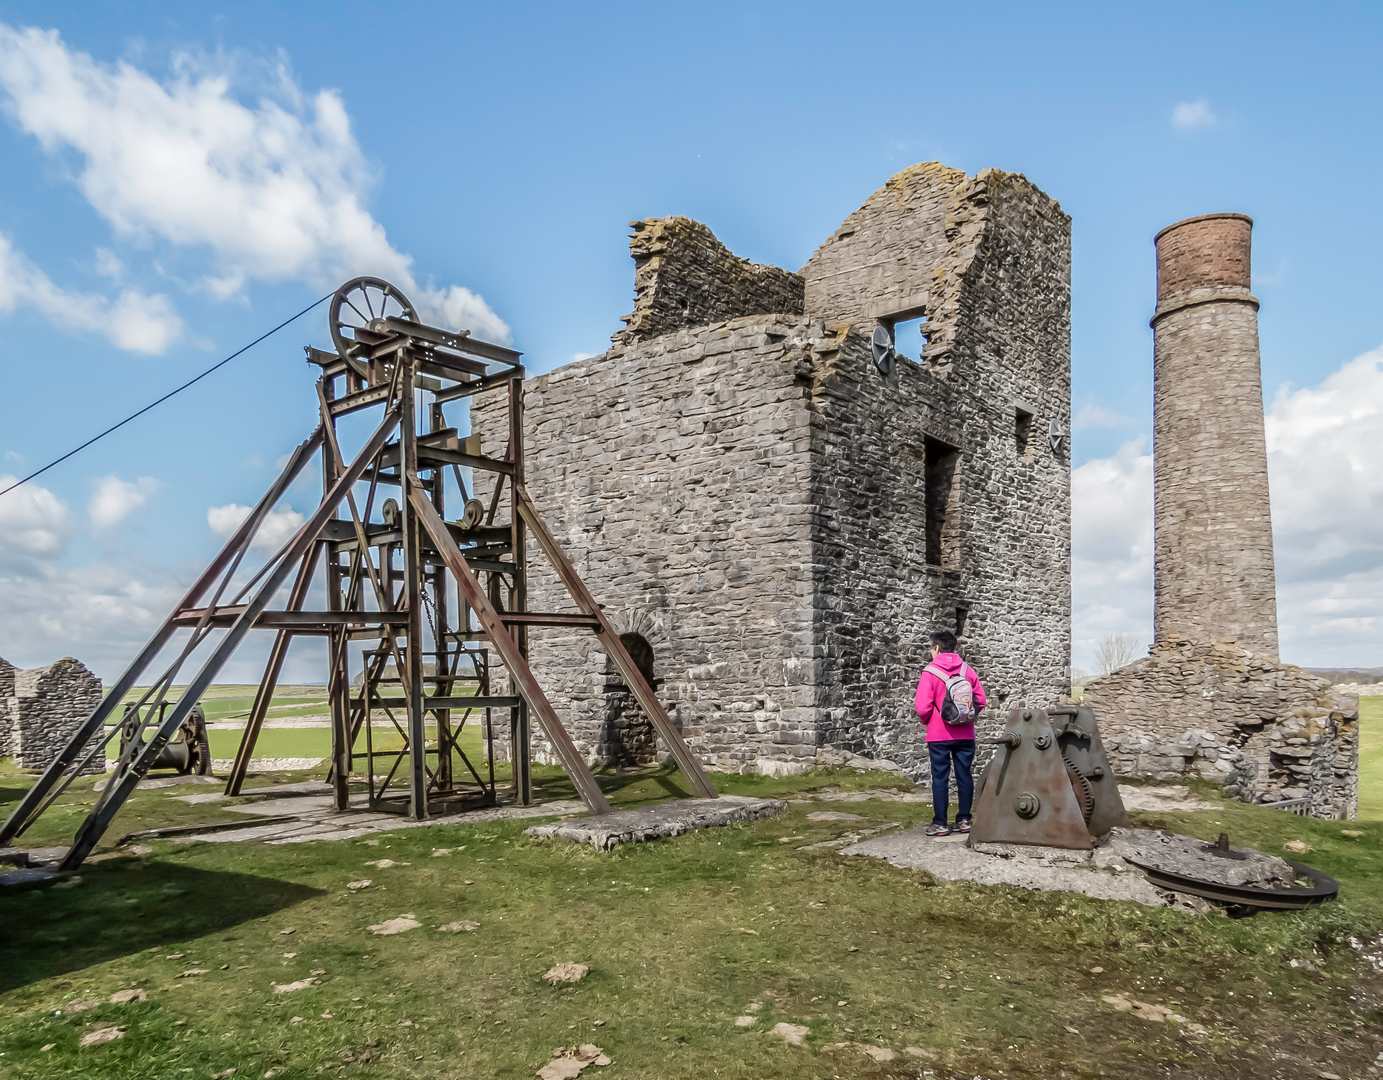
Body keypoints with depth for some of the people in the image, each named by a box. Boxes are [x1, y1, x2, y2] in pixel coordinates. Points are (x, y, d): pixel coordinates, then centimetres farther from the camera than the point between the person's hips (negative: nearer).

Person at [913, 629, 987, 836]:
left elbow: (922, 707, -16)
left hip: (939, 735, -4)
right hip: (965, 734, 4)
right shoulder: (967, 670, 2)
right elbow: (980, 700, 3)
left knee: (940, 778, 3)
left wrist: (926, 722, 4)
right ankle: (964, 819, 17)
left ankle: (940, 823, 5)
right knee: (965, 776, 11)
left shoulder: (930, 672, -11)